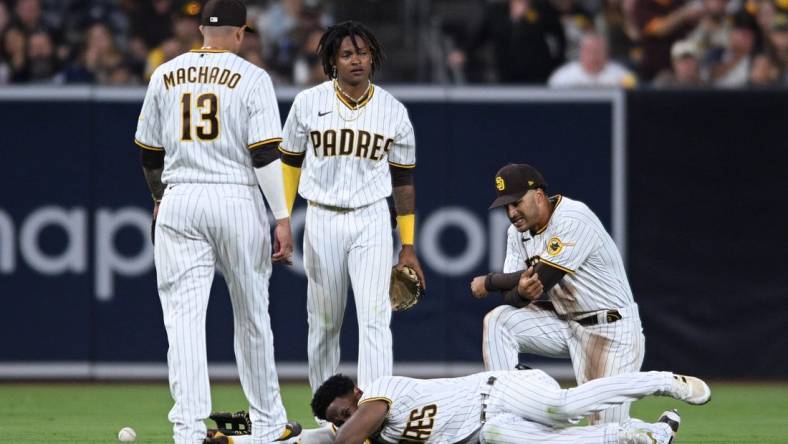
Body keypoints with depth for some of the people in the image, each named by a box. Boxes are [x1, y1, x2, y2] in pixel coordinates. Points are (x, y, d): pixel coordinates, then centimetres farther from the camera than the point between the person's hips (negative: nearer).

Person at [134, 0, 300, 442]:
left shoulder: (165, 75, 8)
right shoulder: (252, 78, -3)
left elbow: (150, 152, 16)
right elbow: (266, 154, -11)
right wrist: (283, 218, -9)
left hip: (179, 202, 2)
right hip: (237, 201, -2)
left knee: (184, 317, -2)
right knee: (252, 317, 11)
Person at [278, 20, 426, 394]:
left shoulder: (393, 111, 3)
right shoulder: (308, 103, 0)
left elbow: (403, 180, 8)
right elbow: (290, 164, 9)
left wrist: (408, 247, 7)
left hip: (371, 222, 0)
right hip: (322, 220, 0)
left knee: (374, 319, -13)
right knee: (323, 323, 8)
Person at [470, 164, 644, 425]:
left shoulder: (573, 220, -22)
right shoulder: (519, 231, 4)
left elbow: (541, 278, -26)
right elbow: (510, 298, -1)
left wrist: (487, 283, -10)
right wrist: (521, 292, -28)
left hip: (612, 328, -8)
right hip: (563, 323, 8)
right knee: (497, 321, -12)